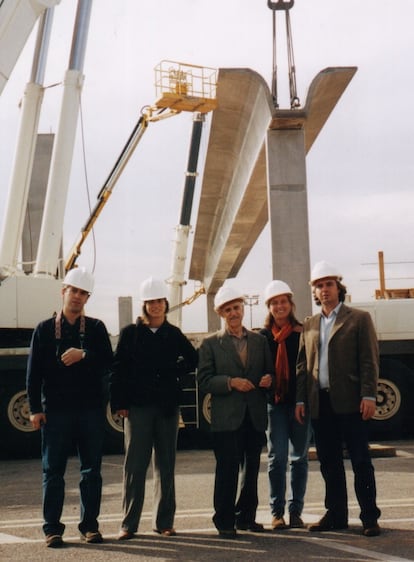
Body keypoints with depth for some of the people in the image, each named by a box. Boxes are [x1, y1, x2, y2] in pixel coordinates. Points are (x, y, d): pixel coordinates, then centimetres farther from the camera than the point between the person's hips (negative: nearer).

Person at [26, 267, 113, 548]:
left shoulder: (96, 328, 9)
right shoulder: (45, 329, 6)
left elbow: (108, 363, 0)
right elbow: (34, 372, 3)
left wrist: (84, 355, -17)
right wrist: (35, 409, -4)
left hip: (91, 409, 1)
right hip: (56, 410, -1)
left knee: (92, 470, 5)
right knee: (53, 471, 2)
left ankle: (90, 525, 15)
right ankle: (53, 528, 10)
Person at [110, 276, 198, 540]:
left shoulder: (174, 334, 8)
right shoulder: (131, 333, 2)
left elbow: (193, 359, 19)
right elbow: (118, 369, -1)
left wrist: (174, 371, 3)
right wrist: (120, 403, -7)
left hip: (168, 406, 3)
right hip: (138, 405, -2)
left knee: (166, 465, 8)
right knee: (135, 465, -2)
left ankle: (164, 521, 16)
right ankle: (129, 523, 5)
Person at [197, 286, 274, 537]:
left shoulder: (259, 340, 13)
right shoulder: (211, 344, 2)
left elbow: (269, 372, 17)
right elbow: (204, 381, -4)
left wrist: (269, 379, -6)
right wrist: (231, 382, -17)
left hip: (255, 416, 4)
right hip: (227, 417, -4)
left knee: (252, 469, 11)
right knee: (227, 470, -3)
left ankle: (246, 517, 25)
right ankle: (225, 521, 8)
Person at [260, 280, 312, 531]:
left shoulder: (303, 332, 1)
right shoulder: (263, 336, 3)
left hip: (300, 401, 1)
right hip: (275, 402, 0)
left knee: (299, 458, 7)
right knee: (277, 458, -1)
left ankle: (296, 511, 17)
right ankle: (277, 512, 9)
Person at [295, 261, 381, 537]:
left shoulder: (359, 318, 2)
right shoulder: (309, 325, 15)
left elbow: (369, 360, -4)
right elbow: (302, 365, 14)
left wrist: (368, 395, -13)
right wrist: (300, 400, 6)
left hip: (350, 401, -4)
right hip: (320, 403, 5)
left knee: (361, 462, 0)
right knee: (329, 463, 11)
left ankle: (370, 517, 9)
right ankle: (336, 515, 21)